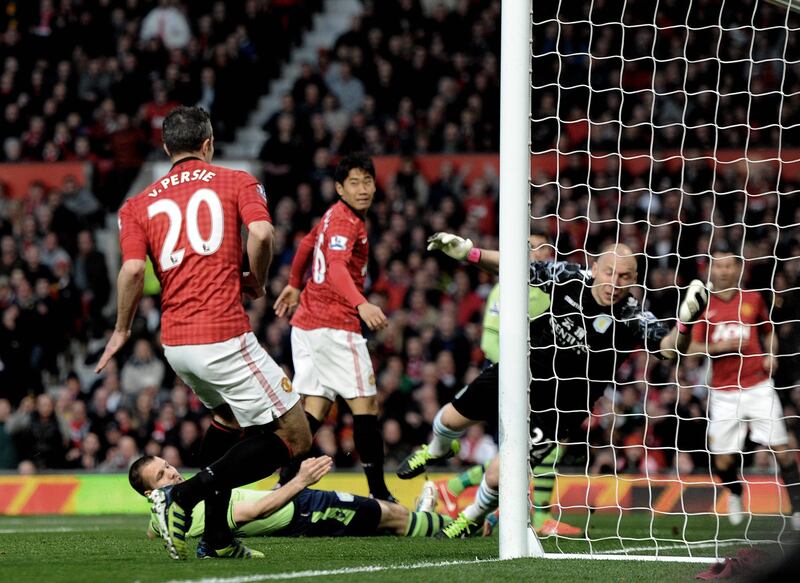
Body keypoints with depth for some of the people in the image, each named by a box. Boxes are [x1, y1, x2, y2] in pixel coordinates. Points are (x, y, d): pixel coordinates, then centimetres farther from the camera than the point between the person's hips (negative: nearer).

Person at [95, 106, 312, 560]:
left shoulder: (139, 205, 13)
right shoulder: (237, 182, 6)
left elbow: (133, 270, -3)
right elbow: (261, 233, -14)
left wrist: (122, 331, 10)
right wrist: (257, 282, 4)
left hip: (175, 343, 6)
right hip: (224, 335, -6)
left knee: (228, 417, 31)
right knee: (295, 437, 0)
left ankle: (217, 536, 24)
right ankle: (184, 496, -11)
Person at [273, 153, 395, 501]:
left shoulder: (334, 216, 16)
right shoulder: (345, 221, -14)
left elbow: (307, 244, 33)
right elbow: (336, 268, -31)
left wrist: (295, 285, 49)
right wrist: (361, 305, -46)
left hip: (307, 321, 9)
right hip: (335, 325, -9)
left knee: (315, 406, 5)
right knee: (365, 405, -5)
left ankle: (285, 483, -3)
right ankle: (379, 493, -5)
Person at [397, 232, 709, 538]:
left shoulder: (632, 318, -22)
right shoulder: (570, 278, -14)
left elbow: (669, 348, -34)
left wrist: (685, 321, -54)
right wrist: (468, 252, -13)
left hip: (560, 407, -3)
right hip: (520, 371, 3)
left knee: (498, 475, -8)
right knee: (452, 418, 17)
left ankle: (472, 518, 27)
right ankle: (437, 450, 57)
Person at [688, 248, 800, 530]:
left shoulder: (753, 299, 5)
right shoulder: (704, 304, 1)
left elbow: (769, 331, 19)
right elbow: (693, 348, 1)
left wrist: (771, 354, 1)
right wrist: (720, 347, -15)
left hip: (758, 387, 0)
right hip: (723, 392, 0)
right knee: (722, 458, -1)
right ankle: (735, 493, 30)